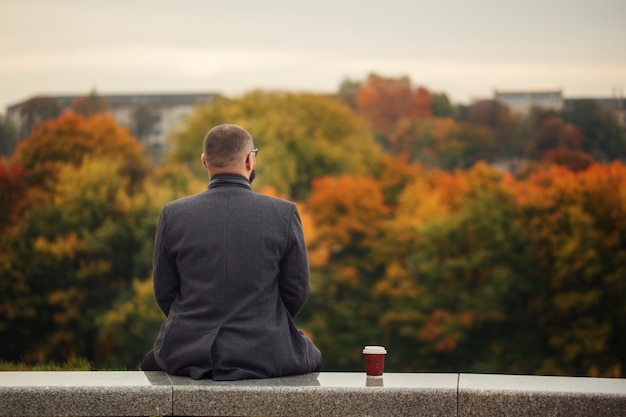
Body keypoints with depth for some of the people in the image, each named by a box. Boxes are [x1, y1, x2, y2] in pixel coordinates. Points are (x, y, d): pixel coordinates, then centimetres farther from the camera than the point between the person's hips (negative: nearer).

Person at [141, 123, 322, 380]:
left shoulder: (173, 215, -6)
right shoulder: (284, 213, -9)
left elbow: (164, 292, 2)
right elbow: (297, 290, -1)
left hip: (188, 354, 1)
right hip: (266, 357, -1)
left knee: (152, 363, 36)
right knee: (312, 360, 33)